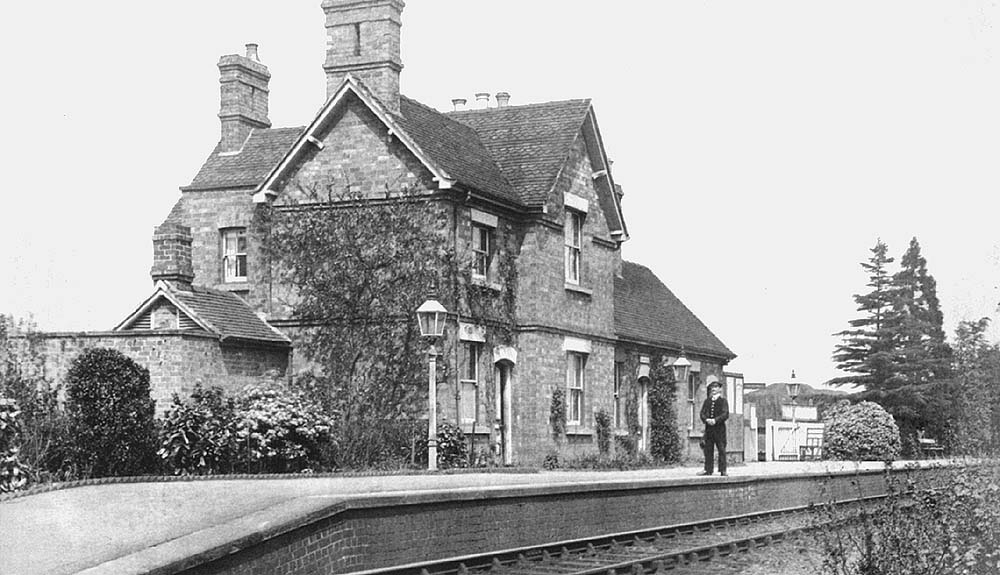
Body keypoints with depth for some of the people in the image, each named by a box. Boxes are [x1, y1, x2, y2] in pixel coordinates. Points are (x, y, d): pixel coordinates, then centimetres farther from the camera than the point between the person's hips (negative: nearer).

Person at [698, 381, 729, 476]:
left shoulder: (723, 401, 4)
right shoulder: (707, 401, 16)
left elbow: (725, 414, -7)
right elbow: (702, 413, 8)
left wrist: (715, 420, -19)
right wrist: (706, 420, -14)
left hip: (720, 428, -4)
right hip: (708, 428, 4)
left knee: (721, 449, -5)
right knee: (708, 450, 1)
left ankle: (722, 470, -3)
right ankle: (708, 470, 4)